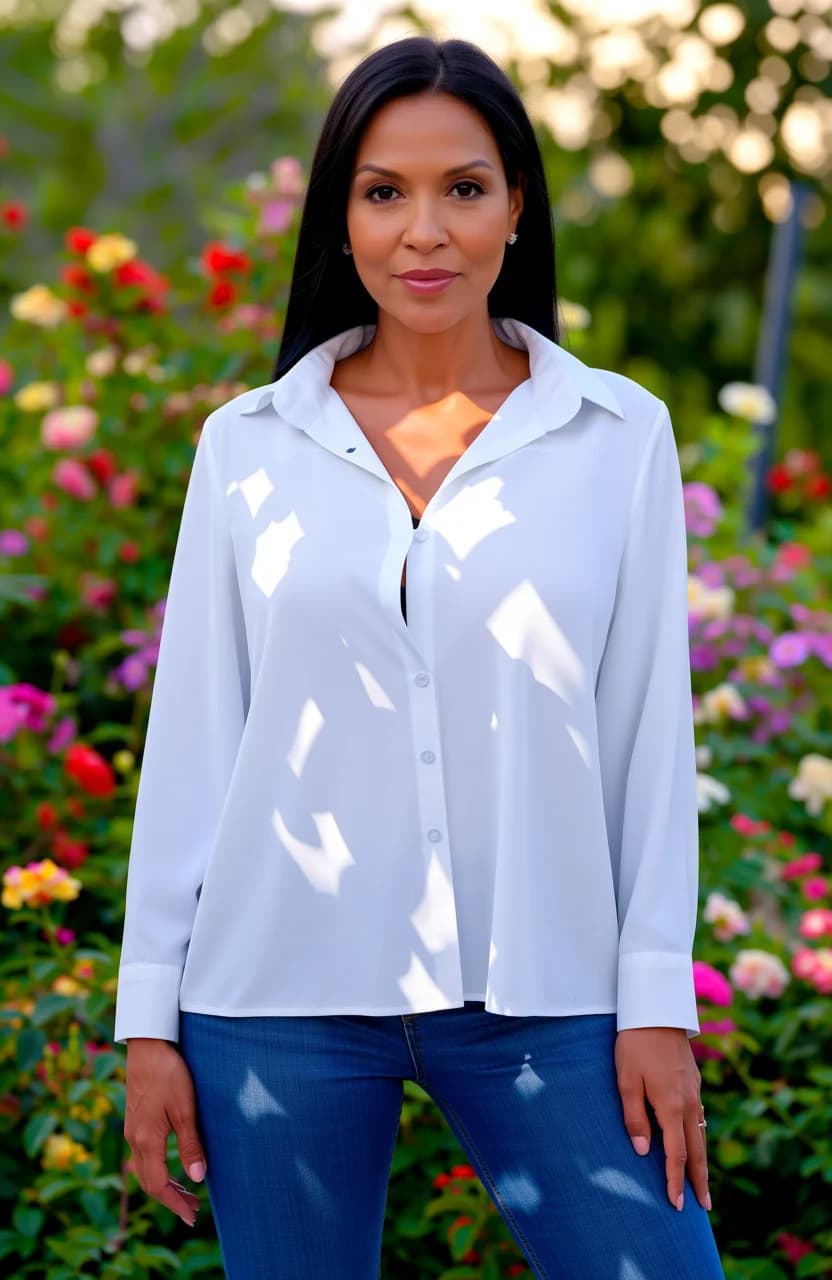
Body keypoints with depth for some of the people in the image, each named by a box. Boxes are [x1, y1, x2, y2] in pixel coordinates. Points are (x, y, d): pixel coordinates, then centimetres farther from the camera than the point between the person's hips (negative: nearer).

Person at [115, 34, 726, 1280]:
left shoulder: (620, 437, 2)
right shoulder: (249, 445, 4)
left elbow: (651, 730, 3)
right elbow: (192, 738, 5)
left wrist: (658, 1000, -1)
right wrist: (149, 1018, 3)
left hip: (541, 993, 0)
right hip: (284, 992, 0)